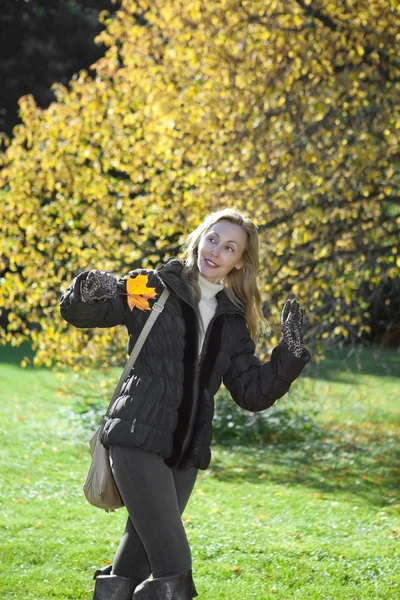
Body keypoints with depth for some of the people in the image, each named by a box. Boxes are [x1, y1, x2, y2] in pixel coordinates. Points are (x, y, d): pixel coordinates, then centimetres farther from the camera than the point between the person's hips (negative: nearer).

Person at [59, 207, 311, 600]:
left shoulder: (232, 322, 15)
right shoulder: (154, 288, 1)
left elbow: (253, 394, 12)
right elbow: (77, 312, -1)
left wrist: (290, 352, -1)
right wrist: (90, 290, -23)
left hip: (185, 453, 6)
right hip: (138, 440, -6)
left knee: (135, 564, 10)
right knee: (173, 564, -15)